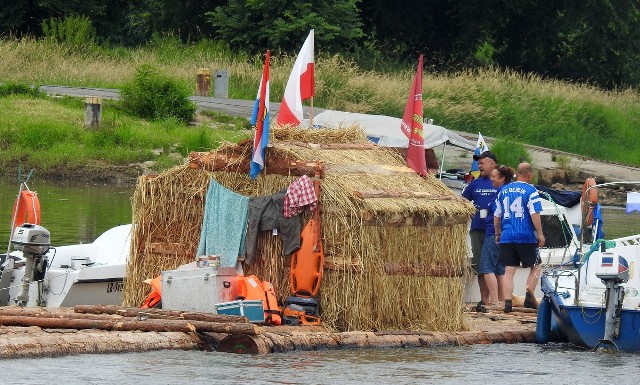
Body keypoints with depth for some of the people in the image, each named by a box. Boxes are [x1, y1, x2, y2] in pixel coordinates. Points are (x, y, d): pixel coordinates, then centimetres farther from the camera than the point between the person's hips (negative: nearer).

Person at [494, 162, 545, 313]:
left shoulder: (504, 190, 11)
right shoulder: (530, 191, -6)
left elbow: (497, 215, 15)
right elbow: (535, 214, -12)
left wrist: (497, 234, 26)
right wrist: (540, 234, -6)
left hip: (507, 237, 4)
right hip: (526, 237, -4)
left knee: (509, 271, 3)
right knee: (535, 267, 12)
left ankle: (507, 302, -5)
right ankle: (529, 295, 0)